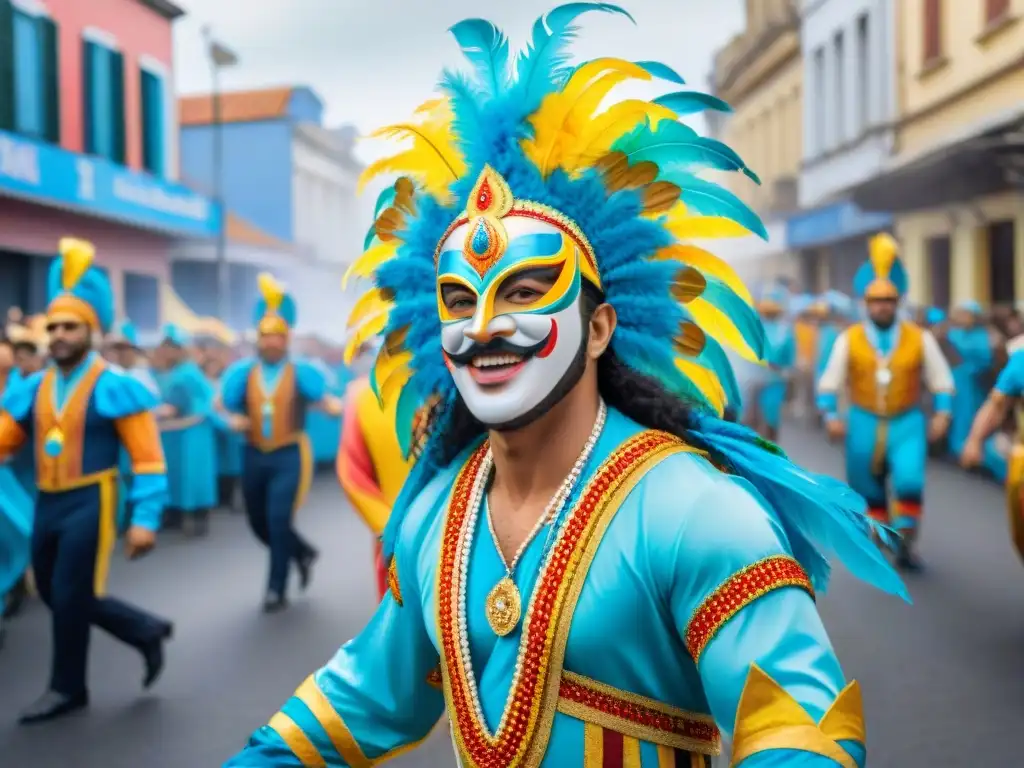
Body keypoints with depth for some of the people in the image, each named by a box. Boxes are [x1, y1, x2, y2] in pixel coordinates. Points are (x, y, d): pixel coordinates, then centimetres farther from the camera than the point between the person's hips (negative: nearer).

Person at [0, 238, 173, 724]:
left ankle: (68, 689, 22)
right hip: (46, 506, 7)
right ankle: (147, 631, 30)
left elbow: (149, 460, -13)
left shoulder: (116, 387, -11)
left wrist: (145, 520, -19)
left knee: (70, 597, 0)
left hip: (90, 505, -7)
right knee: (54, 594, 14)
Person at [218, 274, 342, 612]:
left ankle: (277, 589, 7)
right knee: (259, 523, 13)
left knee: (278, 521, -9)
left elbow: (327, 401, -12)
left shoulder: (302, 373, -5)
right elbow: (225, 408, 8)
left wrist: (335, 407, -35)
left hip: (289, 456, -4)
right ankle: (303, 552, 40)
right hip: (254, 456, 5)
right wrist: (233, 420, -14)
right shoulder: (241, 372, 4)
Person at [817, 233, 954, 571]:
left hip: (907, 424, 0)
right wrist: (831, 416, -10)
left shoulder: (920, 338, 1)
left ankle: (905, 544, -1)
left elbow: (942, 382, 5)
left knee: (910, 481, -18)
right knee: (868, 492, 9)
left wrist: (941, 414, -7)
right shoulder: (848, 339, -2)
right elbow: (829, 383, 1)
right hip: (864, 424, 1)